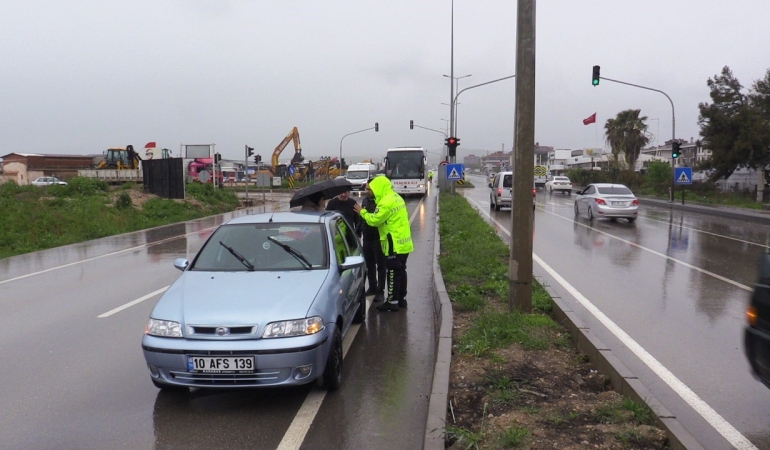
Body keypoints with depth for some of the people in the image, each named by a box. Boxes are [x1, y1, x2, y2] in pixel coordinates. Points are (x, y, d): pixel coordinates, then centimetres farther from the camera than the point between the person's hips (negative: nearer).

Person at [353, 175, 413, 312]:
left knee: (393, 273, -3)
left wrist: (363, 212, 0)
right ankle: (402, 299, 24)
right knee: (401, 271, 16)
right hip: (403, 242, 10)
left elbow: (374, 220, -18)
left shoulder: (386, 202, -19)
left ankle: (392, 302, 2)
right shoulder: (396, 197, 12)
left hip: (394, 244, -10)